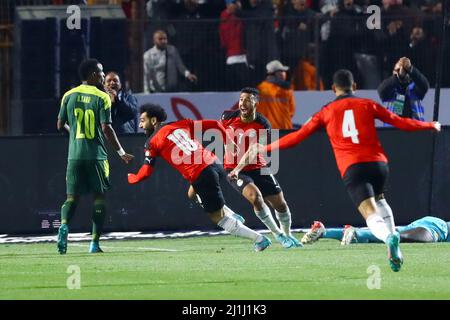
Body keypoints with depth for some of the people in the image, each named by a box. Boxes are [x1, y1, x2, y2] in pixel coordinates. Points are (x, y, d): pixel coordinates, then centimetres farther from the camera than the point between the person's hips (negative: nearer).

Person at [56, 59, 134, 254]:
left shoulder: (69, 96, 6)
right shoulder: (102, 97, -6)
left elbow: (60, 125, 10)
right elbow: (106, 128, -12)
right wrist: (121, 152, -4)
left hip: (74, 155, 3)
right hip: (96, 155, -3)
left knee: (72, 197, 7)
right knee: (99, 197, 8)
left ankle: (64, 225, -21)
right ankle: (94, 243, 5)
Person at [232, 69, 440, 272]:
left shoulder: (327, 112, 11)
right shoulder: (368, 105, 14)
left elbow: (298, 136, 9)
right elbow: (400, 123, 17)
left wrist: (266, 148, 16)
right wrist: (431, 126, 32)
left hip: (352, 169, -2)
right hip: (378, 163, 2)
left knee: (372, 217, -12)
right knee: (380, 200, 32)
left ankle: (389, 237, -44)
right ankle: (392, 235, 17)